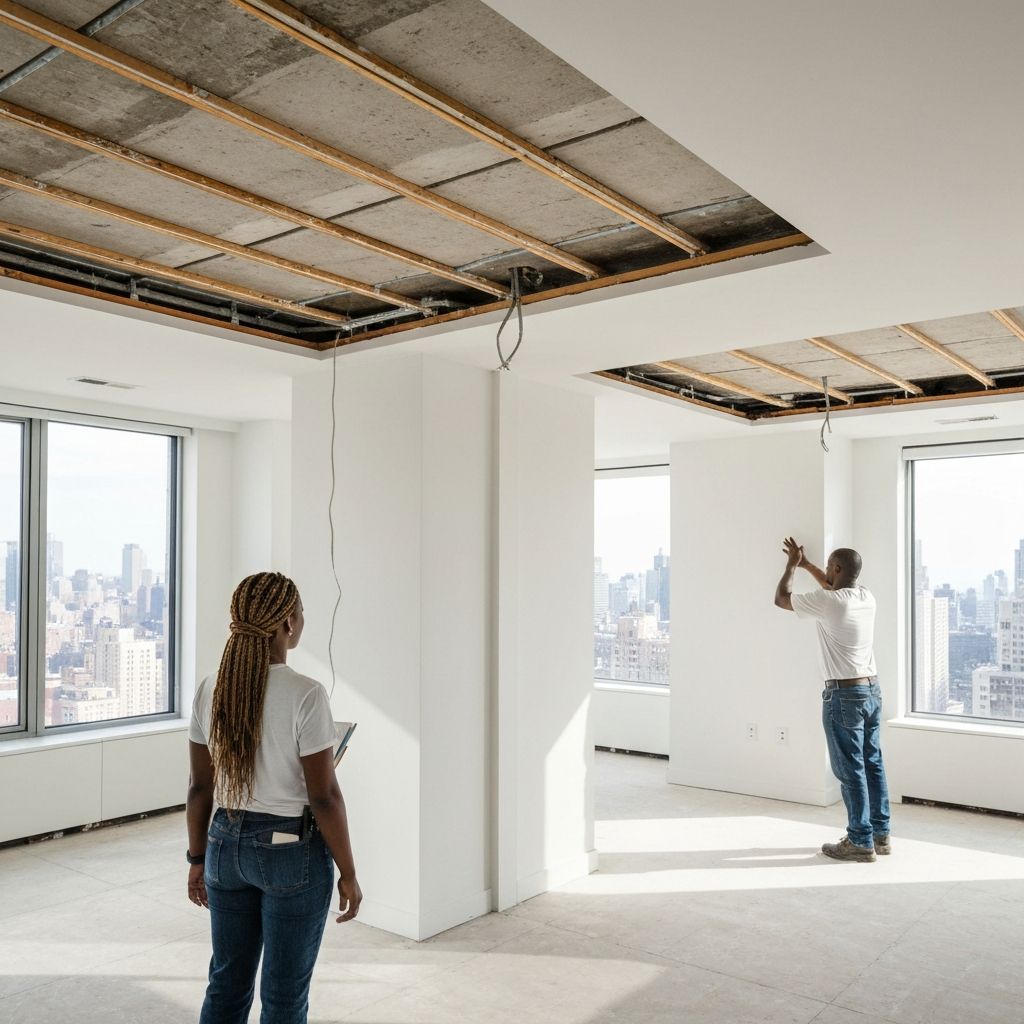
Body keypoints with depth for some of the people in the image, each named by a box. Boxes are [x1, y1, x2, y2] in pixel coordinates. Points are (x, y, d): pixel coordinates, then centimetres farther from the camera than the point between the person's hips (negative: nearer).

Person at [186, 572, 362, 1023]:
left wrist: (198, 859, 16)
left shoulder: (210, 691, -4)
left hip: (227, 845, 6)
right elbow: (324, 797, -16)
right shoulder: (305, 695, -20)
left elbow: (200, 787, 3)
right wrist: (347, 874, -6)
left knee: (226, 985, 20)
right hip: (291, 851, -5)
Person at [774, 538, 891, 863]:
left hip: (843, 695, -8)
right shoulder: (866, 596, 4)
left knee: (851, 770, 0)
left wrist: (792, 565, 12)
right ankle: (881, 834, 23)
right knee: (873, 764, 14)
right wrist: (806, 565, 33)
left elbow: (781, 598, -2)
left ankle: (861, 842, 7)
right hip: (872, 690, 8)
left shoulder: (827, 602, -18)